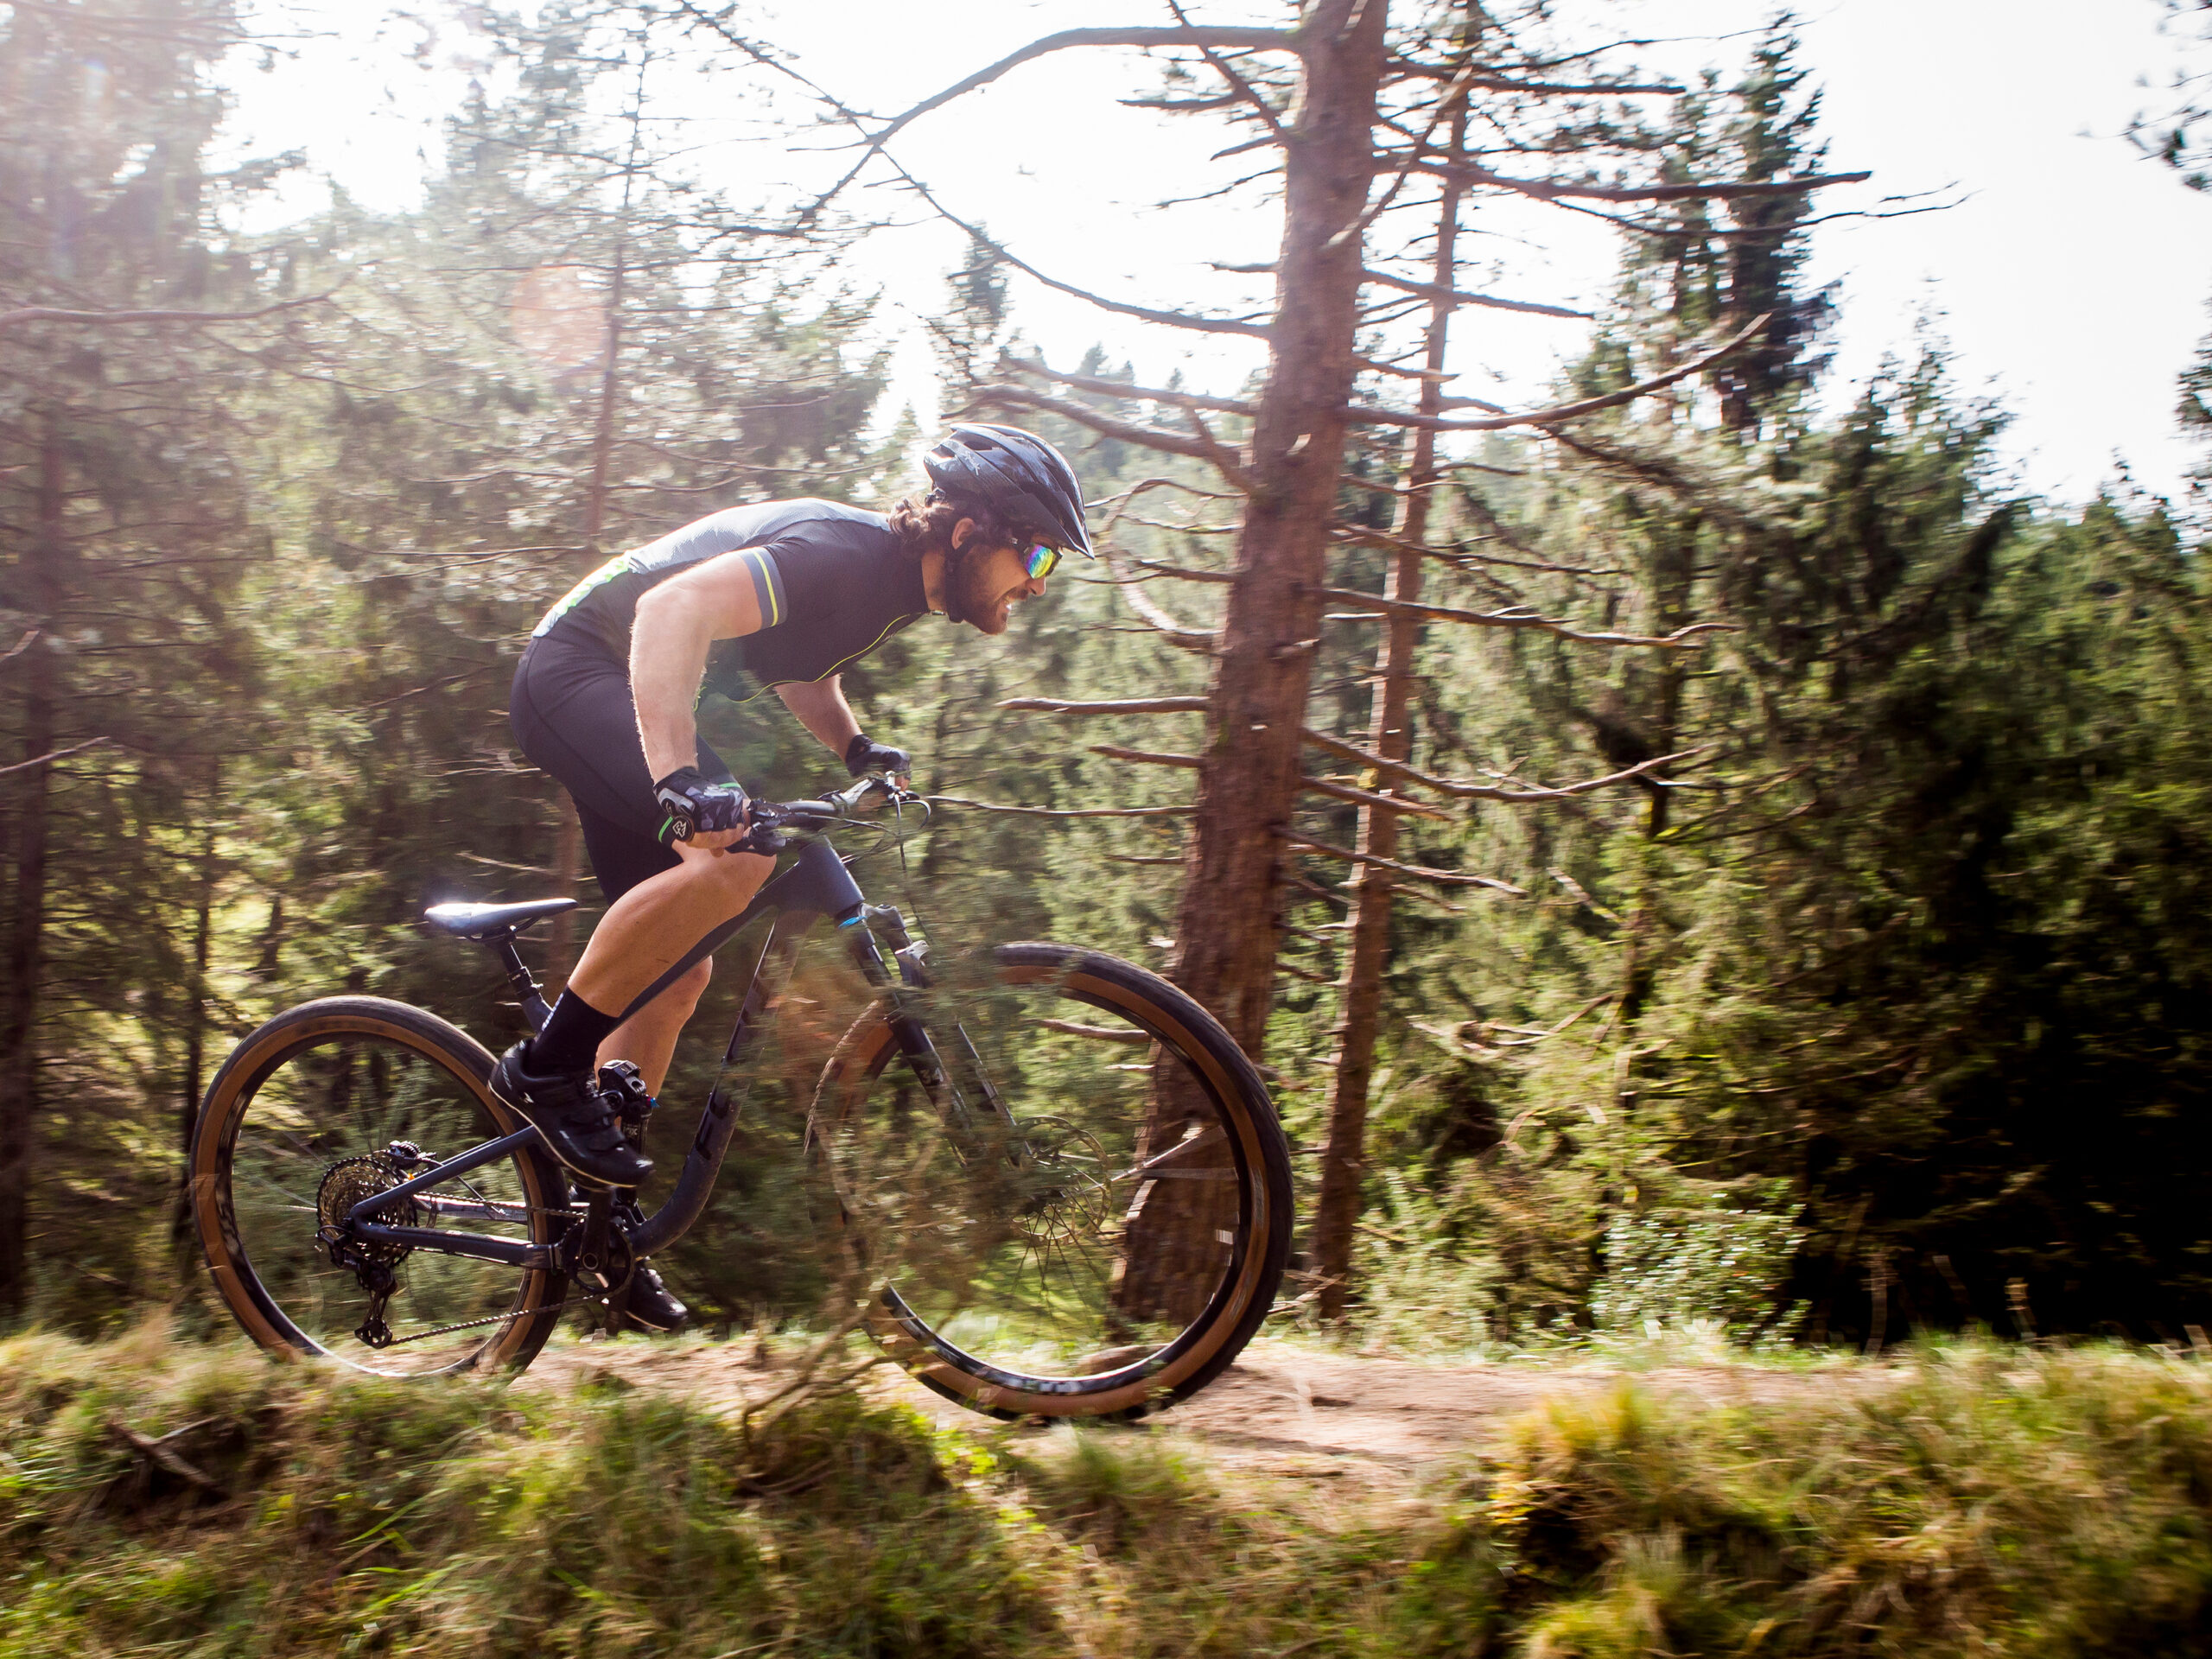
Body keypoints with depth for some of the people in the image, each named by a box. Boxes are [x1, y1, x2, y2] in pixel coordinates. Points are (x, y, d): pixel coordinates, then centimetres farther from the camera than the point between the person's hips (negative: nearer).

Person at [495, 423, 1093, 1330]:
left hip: (613, 694, 10)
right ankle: (548, 1067, -16)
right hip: (578, 668, -10)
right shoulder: (846, 553, -26)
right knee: (735, 857, -32)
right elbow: (674, 609, -38)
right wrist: (681, 777, -49)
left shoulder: (893, 581, 4)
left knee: (676, 975, 8)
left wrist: (858, 748, 6)